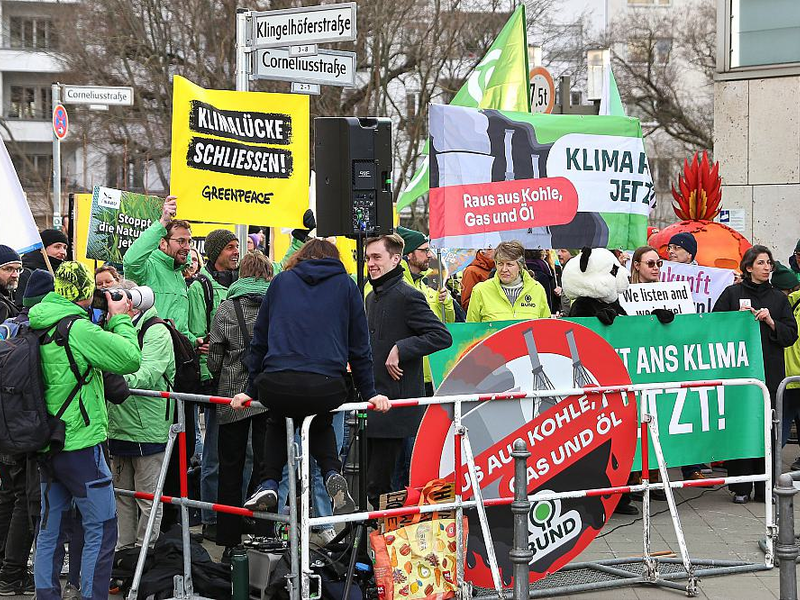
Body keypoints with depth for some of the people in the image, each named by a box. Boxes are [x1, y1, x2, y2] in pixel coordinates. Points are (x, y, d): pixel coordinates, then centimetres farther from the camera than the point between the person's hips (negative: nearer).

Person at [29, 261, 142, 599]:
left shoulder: (39, 328, 6)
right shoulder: (79, 329, -18)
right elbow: (131, 358, -16)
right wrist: (119, 319, -3)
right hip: (80, 443, -8)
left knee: (50, 527, 13)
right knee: (101, 528, -1)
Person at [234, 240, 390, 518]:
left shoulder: (281, 282, 19)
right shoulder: (346, 285, 16)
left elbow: (259, 339, 20)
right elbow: (359, 347, 15)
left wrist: (251, 389, 26)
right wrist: (370, 393, 22)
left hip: (276, 387, 0)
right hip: (326, 388, 0)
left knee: (278, 421, 36)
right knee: (321, 422, 34)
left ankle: (269, 483, 19)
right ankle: (333, 475, 8)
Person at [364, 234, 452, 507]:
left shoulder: (408, 296, -11)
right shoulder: (372, 297, 17)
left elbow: (442, 336, -17)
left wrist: (401, 349, -21)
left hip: (395, 404, -9)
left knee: (378, 485, -9)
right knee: (370, 483, 11)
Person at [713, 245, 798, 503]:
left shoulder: (778, 298, 13)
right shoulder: (732, 294, 6)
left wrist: (771, 322, -7)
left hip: (770, 371, 2)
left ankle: (765, 487, 5)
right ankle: (741, 488, 3)